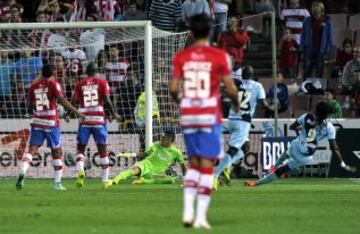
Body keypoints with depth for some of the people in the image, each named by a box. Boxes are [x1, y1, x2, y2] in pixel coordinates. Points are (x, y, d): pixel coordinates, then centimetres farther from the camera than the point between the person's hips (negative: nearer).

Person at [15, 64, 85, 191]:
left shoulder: (34, 86, 7)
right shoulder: (53, 84, -5)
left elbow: (30, 104, 14)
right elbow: (62, 100, -16)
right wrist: (77, 112, -17)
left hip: (37, 122, 3)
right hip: (51, 123, -3)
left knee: (32, 149, -2)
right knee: (56, 152, 8)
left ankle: (22, 173, -28)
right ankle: (57, 183, 11)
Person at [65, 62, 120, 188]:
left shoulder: (79, 84, 4)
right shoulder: (102, 83, 2)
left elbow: (74, 101, 0)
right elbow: (107, 100, -6)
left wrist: (67, 114, 16)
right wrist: (114, 114, 6)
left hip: (84, 120, 0)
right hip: (99, 120, 0)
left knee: (81, 148, 8)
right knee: (102, 149, 8)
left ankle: (80, 170, -20)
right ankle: (105, 179, 8)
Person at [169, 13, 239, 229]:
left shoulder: (181, 57, 2)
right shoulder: (219, 56, -6)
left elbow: (174, 87, -2)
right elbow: (231, 88, -7)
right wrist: (236, 103, 13)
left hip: (188, 115, 3)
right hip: (210, 116, -3)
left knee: (194, 164, 16)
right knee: (207, 165, 0)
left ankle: (188, 211, 3)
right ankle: (201, 217, -4)